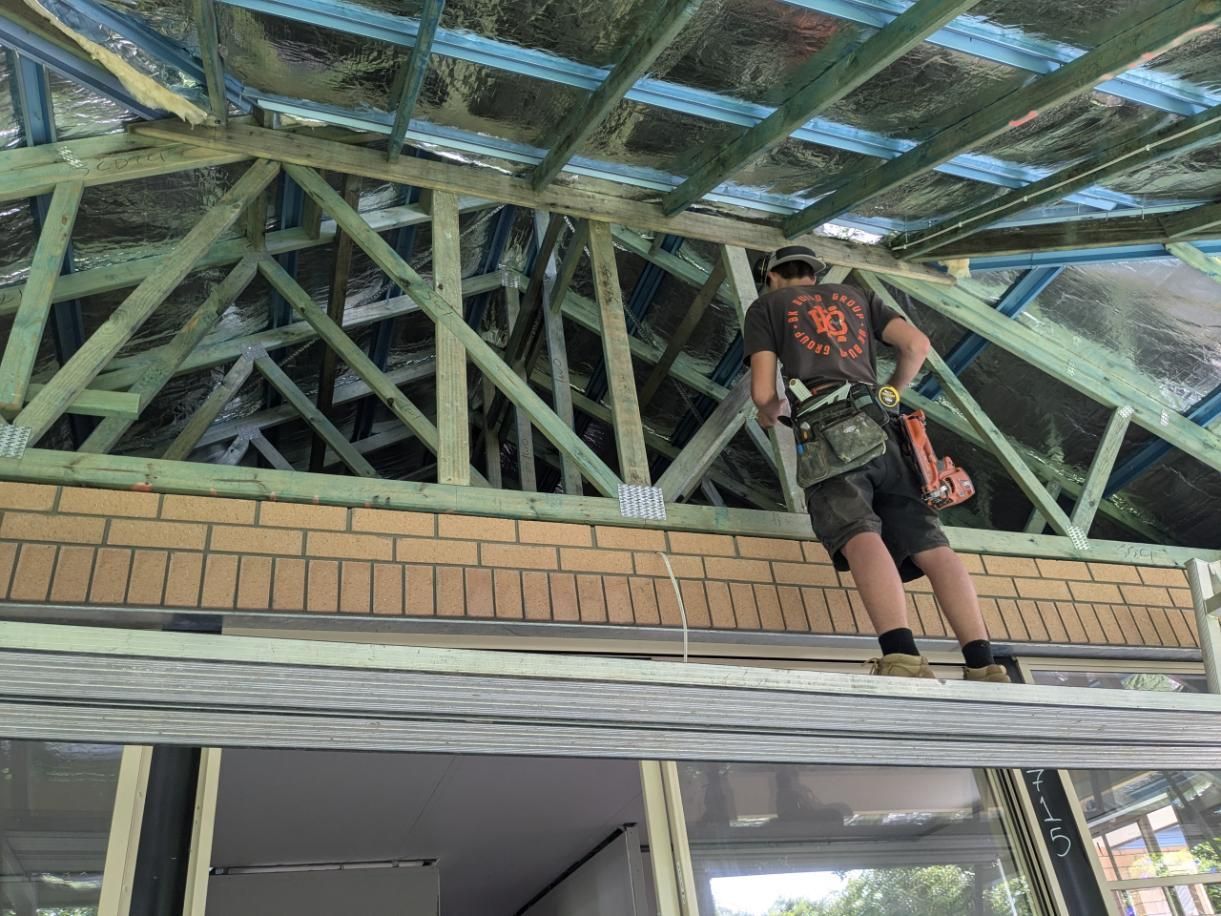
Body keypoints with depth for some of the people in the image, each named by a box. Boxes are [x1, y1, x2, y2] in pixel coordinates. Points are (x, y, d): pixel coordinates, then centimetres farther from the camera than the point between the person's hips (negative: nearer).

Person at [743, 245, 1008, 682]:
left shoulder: (765, 306, 21)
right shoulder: (857, 296, 32)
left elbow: (762, 391, 11)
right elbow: (917, 343, 19)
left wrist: (773, 411, 34)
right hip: (880, 430, 4)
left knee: (861, 537, -25)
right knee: (931, 544, -7)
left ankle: (904, 659, -46)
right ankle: (984, 667, -22)